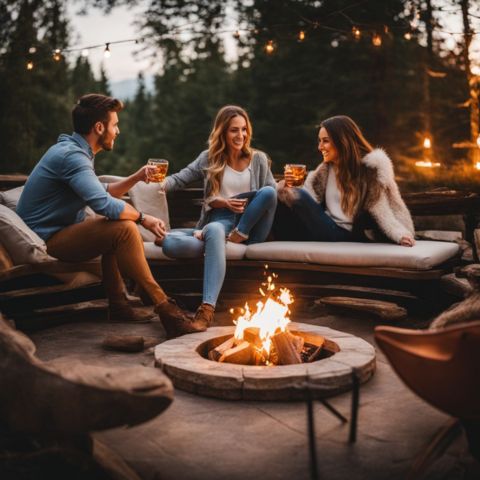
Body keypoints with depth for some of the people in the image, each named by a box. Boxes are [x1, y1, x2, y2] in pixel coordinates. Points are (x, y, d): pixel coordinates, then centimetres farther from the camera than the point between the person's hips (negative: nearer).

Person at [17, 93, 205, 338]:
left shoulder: (73, 150, 14)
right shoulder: (71, 155, -19)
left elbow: (101, 192, 23)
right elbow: (104, 204, -30)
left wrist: (136, 178, 13)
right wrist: (143, 218, -15)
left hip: (55, 233, 11)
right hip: (46, 242, -11)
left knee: (116, 227, 18)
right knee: (124, 229, -24)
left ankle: (118, 306, 11)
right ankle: (165, 310, -20)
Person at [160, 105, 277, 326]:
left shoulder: (258, 159, 14)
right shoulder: (209, 158, 13)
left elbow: (272, 193, 9)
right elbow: (179, 179, 6)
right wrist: (160, 184, -16)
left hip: (250, 227, 1)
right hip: (221, 222, -1)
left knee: (269, 192, -29)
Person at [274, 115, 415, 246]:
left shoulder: (371, 168, -7)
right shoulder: (325, 169, 11)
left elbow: (386, 207, -11)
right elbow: (311, 199, 6)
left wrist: (402, 234, -28)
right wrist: (288, 189, -13)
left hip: (345, 235, -6)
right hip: (325, 228, 6)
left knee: (301, 198, -23)